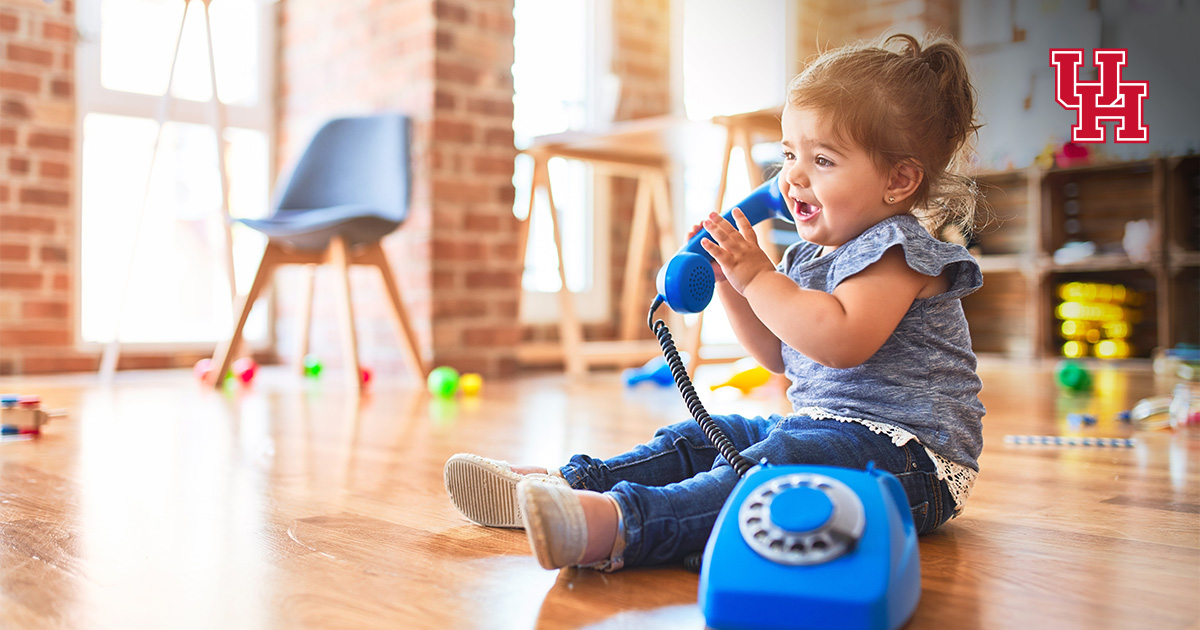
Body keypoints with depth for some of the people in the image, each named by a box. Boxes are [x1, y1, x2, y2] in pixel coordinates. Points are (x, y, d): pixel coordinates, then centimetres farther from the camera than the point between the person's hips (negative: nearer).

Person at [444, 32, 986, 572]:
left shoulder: (896, 250, -13)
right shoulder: (812, 254, 16)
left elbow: (841, 341, -29)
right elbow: (778, 354, 19)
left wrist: (758, 278, -22)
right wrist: (729, 280, 7)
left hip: (910, 452, -10)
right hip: (819, 426, 10)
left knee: (775, 465, -36)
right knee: (695, 440, 4)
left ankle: (620, 523, -56)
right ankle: (564, 485, -4)